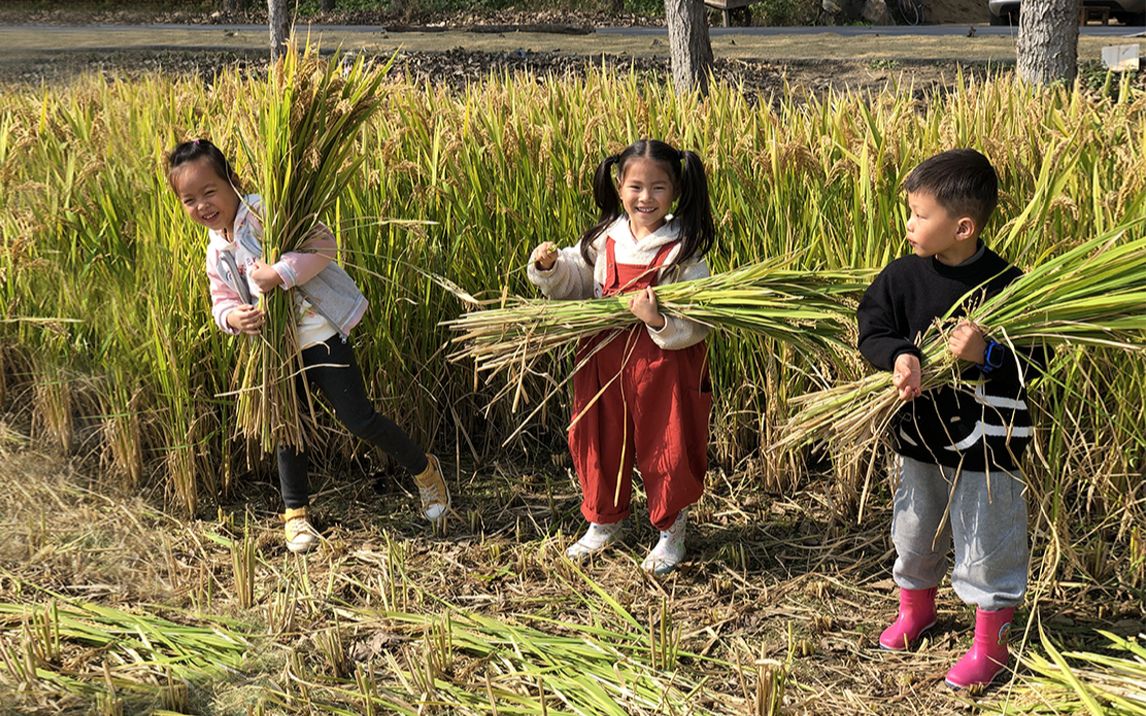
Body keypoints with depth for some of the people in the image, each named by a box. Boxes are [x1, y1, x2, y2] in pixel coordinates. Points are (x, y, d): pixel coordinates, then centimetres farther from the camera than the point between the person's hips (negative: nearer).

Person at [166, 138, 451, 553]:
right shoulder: (216, 254, 10)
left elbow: (322, 244, -22)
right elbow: (222, 302, 13)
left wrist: (279, 274, -32)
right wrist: (233, 317, -11)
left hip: (320, 335, -7)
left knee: (357, 418, -9)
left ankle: (424, 470, 13)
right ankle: (295, 514, 24)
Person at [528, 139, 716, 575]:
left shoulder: (684, 249, -11)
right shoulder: (603, 240, 2)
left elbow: (699, 321, -15)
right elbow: (573, 283, 15)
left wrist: (659, 322, -31)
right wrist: (550, 266, -5)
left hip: (664, 370, -4)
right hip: (604, 363, 4)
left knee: (665, 449, 8)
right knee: (599, 442, 16)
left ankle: (671, 532, 31)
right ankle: (603, 522, 39)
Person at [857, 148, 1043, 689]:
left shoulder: (1008, 285, -17)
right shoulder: (902, 276, -6)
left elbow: (1034, 361, -13)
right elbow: (871, 330, -5)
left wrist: (988, 355, -31)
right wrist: (899, 355, -24)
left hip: (986, 441, -4)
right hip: (920, 434, 5)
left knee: (986, 544, 7)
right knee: (914, 533, 23)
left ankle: (989, 645, 26)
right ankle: (916, 609, 48)